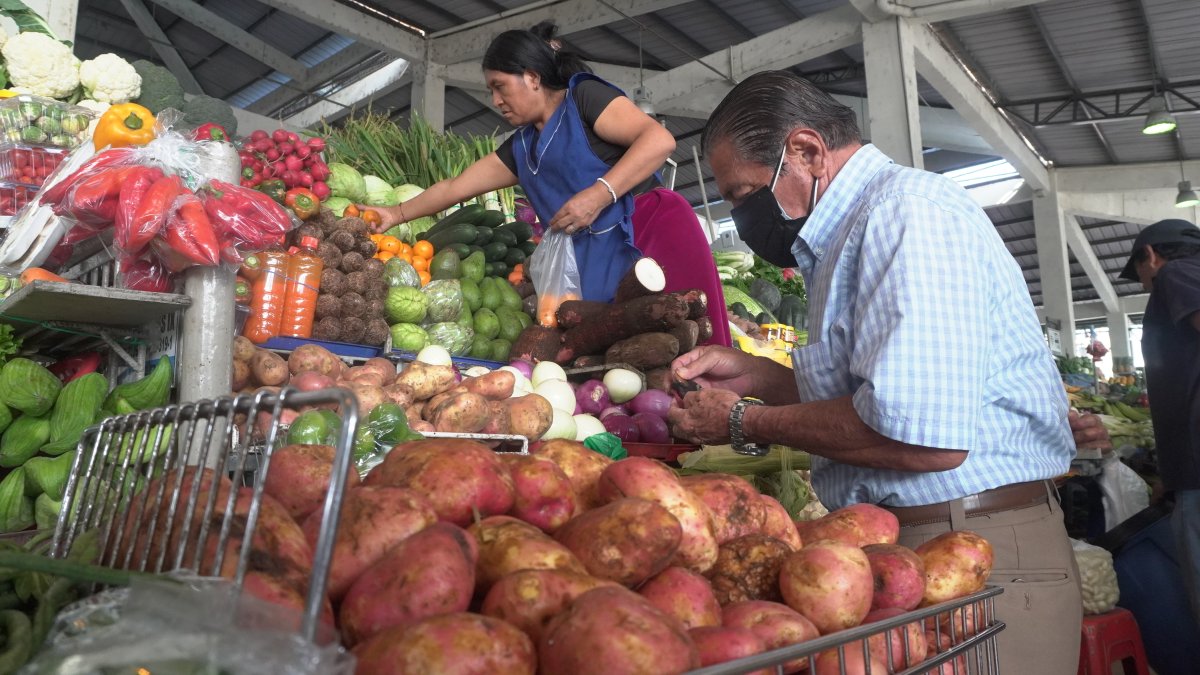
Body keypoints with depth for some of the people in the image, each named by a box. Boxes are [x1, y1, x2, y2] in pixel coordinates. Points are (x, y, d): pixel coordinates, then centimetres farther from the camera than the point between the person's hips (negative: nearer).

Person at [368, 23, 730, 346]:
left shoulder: (584, 96, 1)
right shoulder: (521, 147, 22)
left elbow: (659, 139, -13)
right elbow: (455, 187, 28)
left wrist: (599, 194, -20)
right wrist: (398, 213, 28)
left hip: (652, 231, -6)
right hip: (597, 261, 7)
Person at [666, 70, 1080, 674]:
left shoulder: (908, 208, -17)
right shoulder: (856, 226, 16)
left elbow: (921, 434, -29)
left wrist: (744, 423, -16)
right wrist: (759, 378, 6)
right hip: (903, 548, 10)